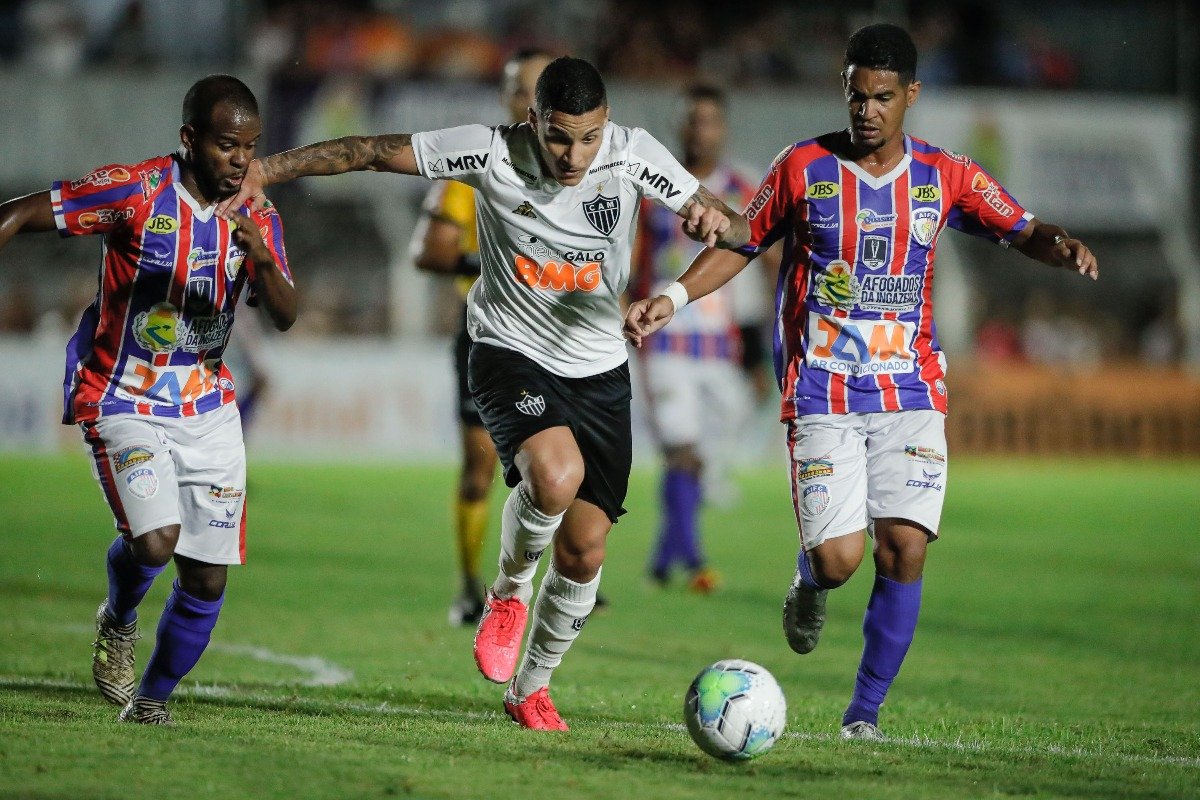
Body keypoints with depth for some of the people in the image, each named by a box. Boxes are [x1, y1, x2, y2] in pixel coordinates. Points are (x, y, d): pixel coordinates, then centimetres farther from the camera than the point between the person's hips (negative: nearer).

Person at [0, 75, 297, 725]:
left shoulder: (256, 219, 0)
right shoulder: (134, 191, -15)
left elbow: (284, 317, -10)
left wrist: (261, 260, -29)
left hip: (207, 408, 5)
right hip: (122, 401, -4)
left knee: (206, 579, 1)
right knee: (155, 538, -24)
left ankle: (152, 701, 22)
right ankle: (118, 621, 10)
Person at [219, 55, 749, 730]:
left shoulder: (634, 155, -12)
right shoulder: (493, 151, -17)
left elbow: (738, 231, -8)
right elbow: (372, 152, -9)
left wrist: (719, 221, -33)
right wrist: (265, 170, -16)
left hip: (600, 370, 3)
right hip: (511, 352, -3)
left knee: (585, 550, 2)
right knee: (555, 475, -33)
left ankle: (531, 688, 28)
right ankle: (510, 592, -1)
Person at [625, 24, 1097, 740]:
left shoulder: (945, 176, 3)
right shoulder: (803, 169, -1)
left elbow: (1023, 231, 6)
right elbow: (742, 245, 9)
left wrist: (1059, 245, -17)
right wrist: (674, 298, -4)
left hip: (911, 393, 2)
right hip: (823, 395, -2)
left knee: (905, 550, -11)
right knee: (838, 558, -12)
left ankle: (866, 710, 3)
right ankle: (809, 583, 27)